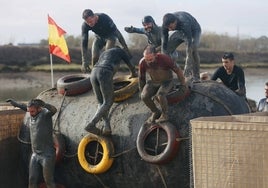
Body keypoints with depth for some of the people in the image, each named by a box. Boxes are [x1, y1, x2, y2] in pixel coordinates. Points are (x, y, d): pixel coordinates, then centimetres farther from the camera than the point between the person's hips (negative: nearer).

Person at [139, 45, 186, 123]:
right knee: (144, 96, -24)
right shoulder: (142, 62, -23)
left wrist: (183, 85, -4)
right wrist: (142, 92, 7)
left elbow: (178, 70, -16)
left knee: (160, 95, -34)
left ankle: (164, 115, -9)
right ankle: (156, 112, 1)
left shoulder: (164, 59, -33)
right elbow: (141, 77, -3)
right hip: (153, 82, 3)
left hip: (166, 82, -3)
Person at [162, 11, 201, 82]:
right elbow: (164, 43, -24)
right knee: (166, 48, -8)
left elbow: (189, 43, -48)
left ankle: (196, 76, -24)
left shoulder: (184, 23, -44)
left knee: (192, 49, -32)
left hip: (194, 31, -5)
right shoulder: (165, 25, -28)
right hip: (181, 32, 5)